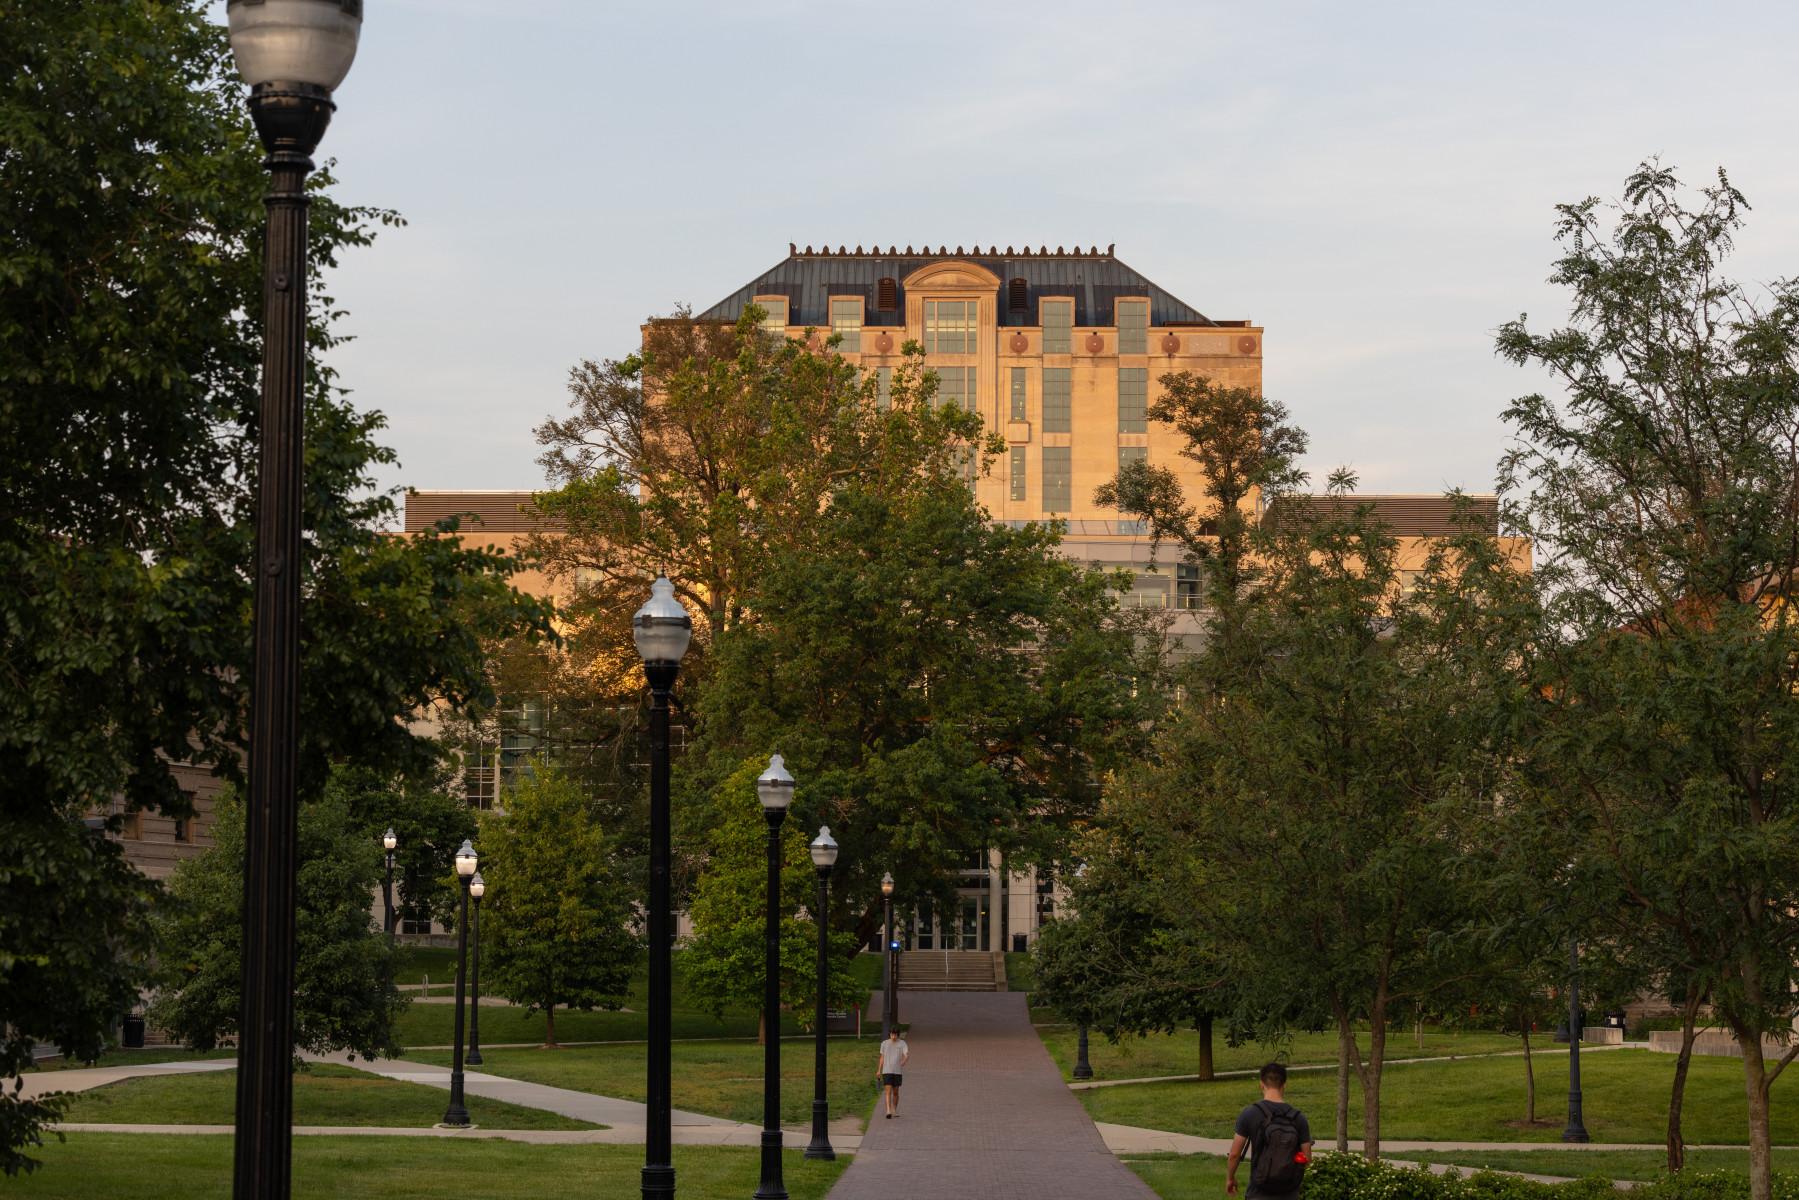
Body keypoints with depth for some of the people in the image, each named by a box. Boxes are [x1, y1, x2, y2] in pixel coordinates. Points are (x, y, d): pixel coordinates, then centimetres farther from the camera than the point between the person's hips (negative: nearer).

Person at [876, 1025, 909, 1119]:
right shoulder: (884, 1044, 5)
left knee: (895, 1092, 9)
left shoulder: (902, 1044, -2)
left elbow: (907, 1054, -15)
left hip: (898, 1071, 0)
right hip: (887, 1071, 0)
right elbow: (882, 1058, 12)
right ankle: (889, 1112, -19)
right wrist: (879, 1071, 13)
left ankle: (895, 1111, 25)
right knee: (888, 1091, -11)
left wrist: (904, 1061, -32)